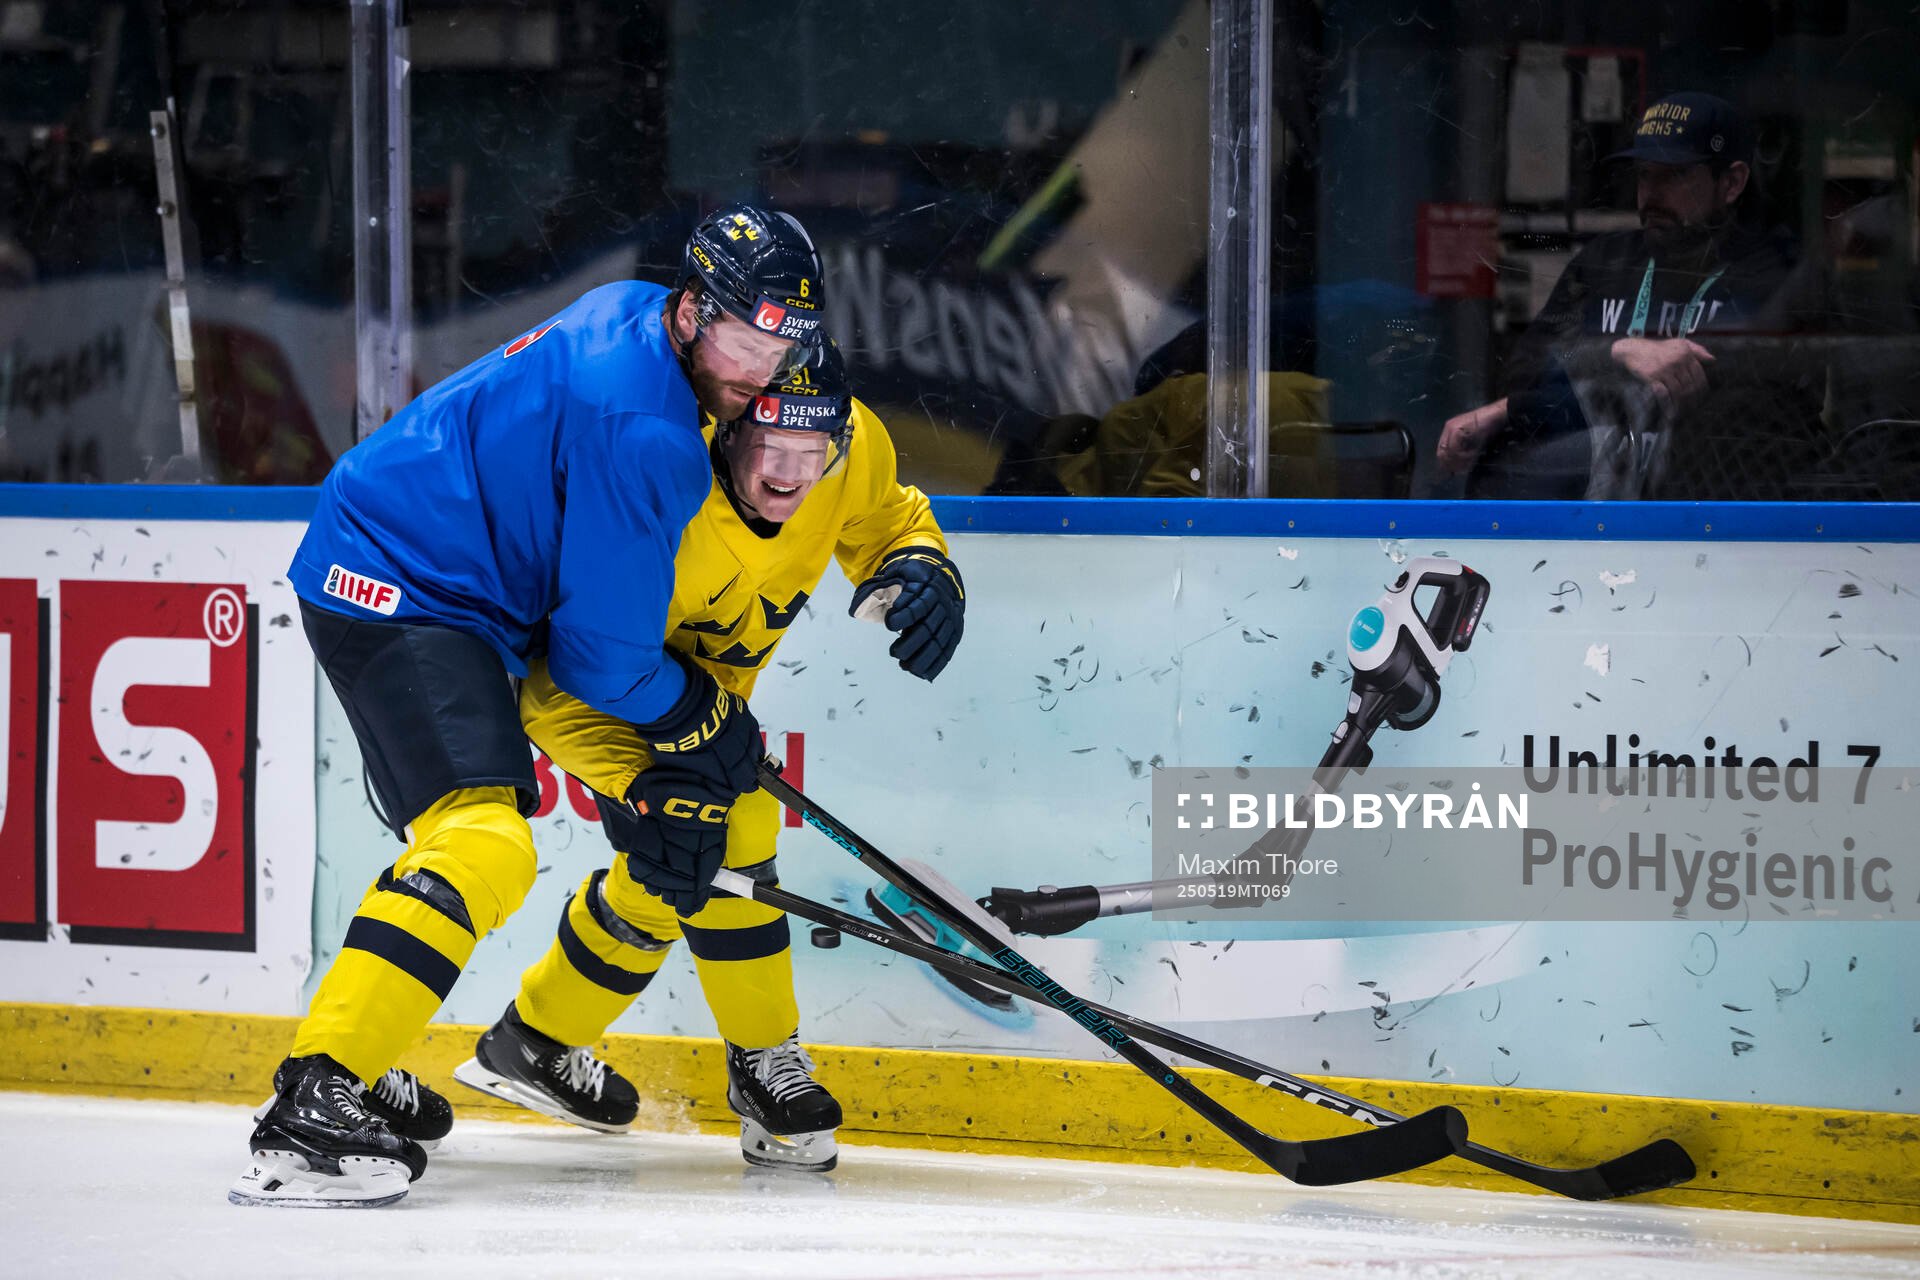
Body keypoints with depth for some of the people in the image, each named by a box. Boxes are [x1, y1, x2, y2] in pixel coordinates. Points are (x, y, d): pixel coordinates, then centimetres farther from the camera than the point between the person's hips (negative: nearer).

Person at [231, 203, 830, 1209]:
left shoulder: (636, 319, 6)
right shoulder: (642, 428, -24)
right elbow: (602, 654, -18)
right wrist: (704, 720, 1)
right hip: (402, 594, -11)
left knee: (459, 827, 26)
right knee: (482, 844, -26)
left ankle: (351, 1077, 37)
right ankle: (309, 1110, -34)